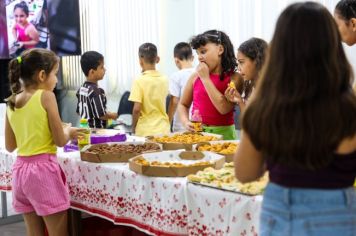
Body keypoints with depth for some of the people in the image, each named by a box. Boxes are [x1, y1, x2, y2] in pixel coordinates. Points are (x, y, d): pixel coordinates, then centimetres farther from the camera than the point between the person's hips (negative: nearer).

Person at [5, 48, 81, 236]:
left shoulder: (11, 102, 7)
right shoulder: (46, 96, -10)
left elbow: (10, 146, 13)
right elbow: (60, 141, -10)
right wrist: (69, 132, 11)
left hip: (20, 169, 7)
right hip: (43, 168, -7)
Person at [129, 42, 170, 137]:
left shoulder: (139, 81, -11)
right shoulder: (164, 79, 3)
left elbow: (136, 109, -15)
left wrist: (133, 127, 2)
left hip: (145, 131, -4)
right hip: (163, 129, 4)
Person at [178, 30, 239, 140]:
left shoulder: (234, 78, -4)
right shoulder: (195, 76, 5)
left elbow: (224, 108, -17)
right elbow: (183, 104, 17)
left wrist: (205, 78, -12)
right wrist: (186, 122, -3)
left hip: (223, 133, -2)